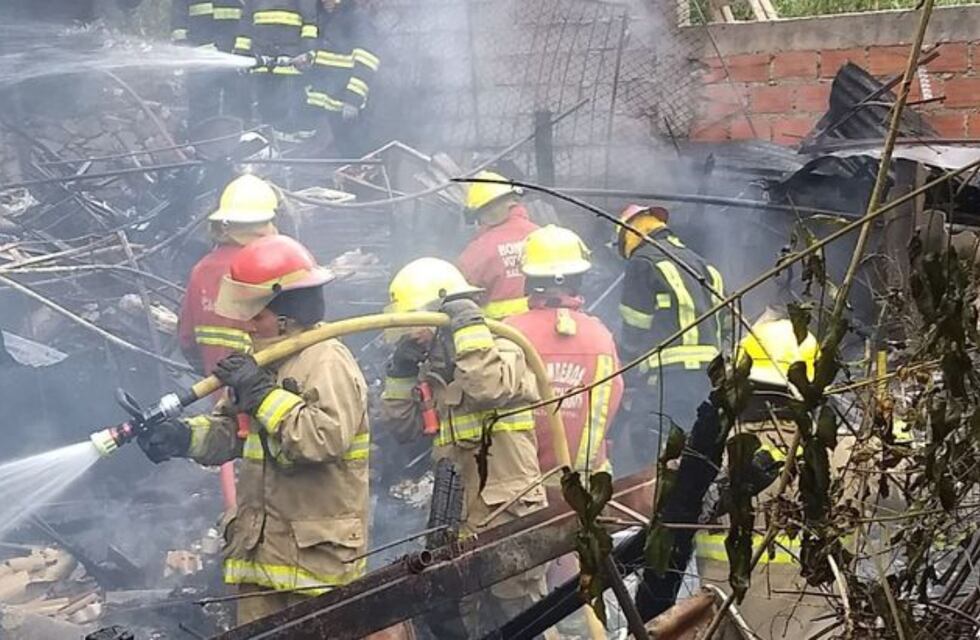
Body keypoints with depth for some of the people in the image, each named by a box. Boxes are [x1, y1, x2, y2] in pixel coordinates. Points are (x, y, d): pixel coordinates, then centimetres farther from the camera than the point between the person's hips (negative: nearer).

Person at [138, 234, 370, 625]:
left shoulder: (328, 363, -15)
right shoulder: (267, 361, 15)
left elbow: (325, 439, -30)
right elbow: (228, 431, 17)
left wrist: (262, 393, -24)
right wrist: (178, 437, -1)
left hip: (315, 552, -9)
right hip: (261, 549, 9)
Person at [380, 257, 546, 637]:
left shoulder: (502, 352, -8)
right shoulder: (437, 370, 16)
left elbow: (490, 388, -31)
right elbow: (403, 424, 16)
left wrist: (469, 326, -24)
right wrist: (402, 370, 6)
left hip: (508, 517, -9)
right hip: (463, 521, 9)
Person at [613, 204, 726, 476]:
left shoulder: (643, 262, -3)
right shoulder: (699, 264, 22)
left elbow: (633, 332, -4)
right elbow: (717, 328, 19)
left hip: (667, 379, -8)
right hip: (709, 379, 8)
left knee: (630, 461, -8)